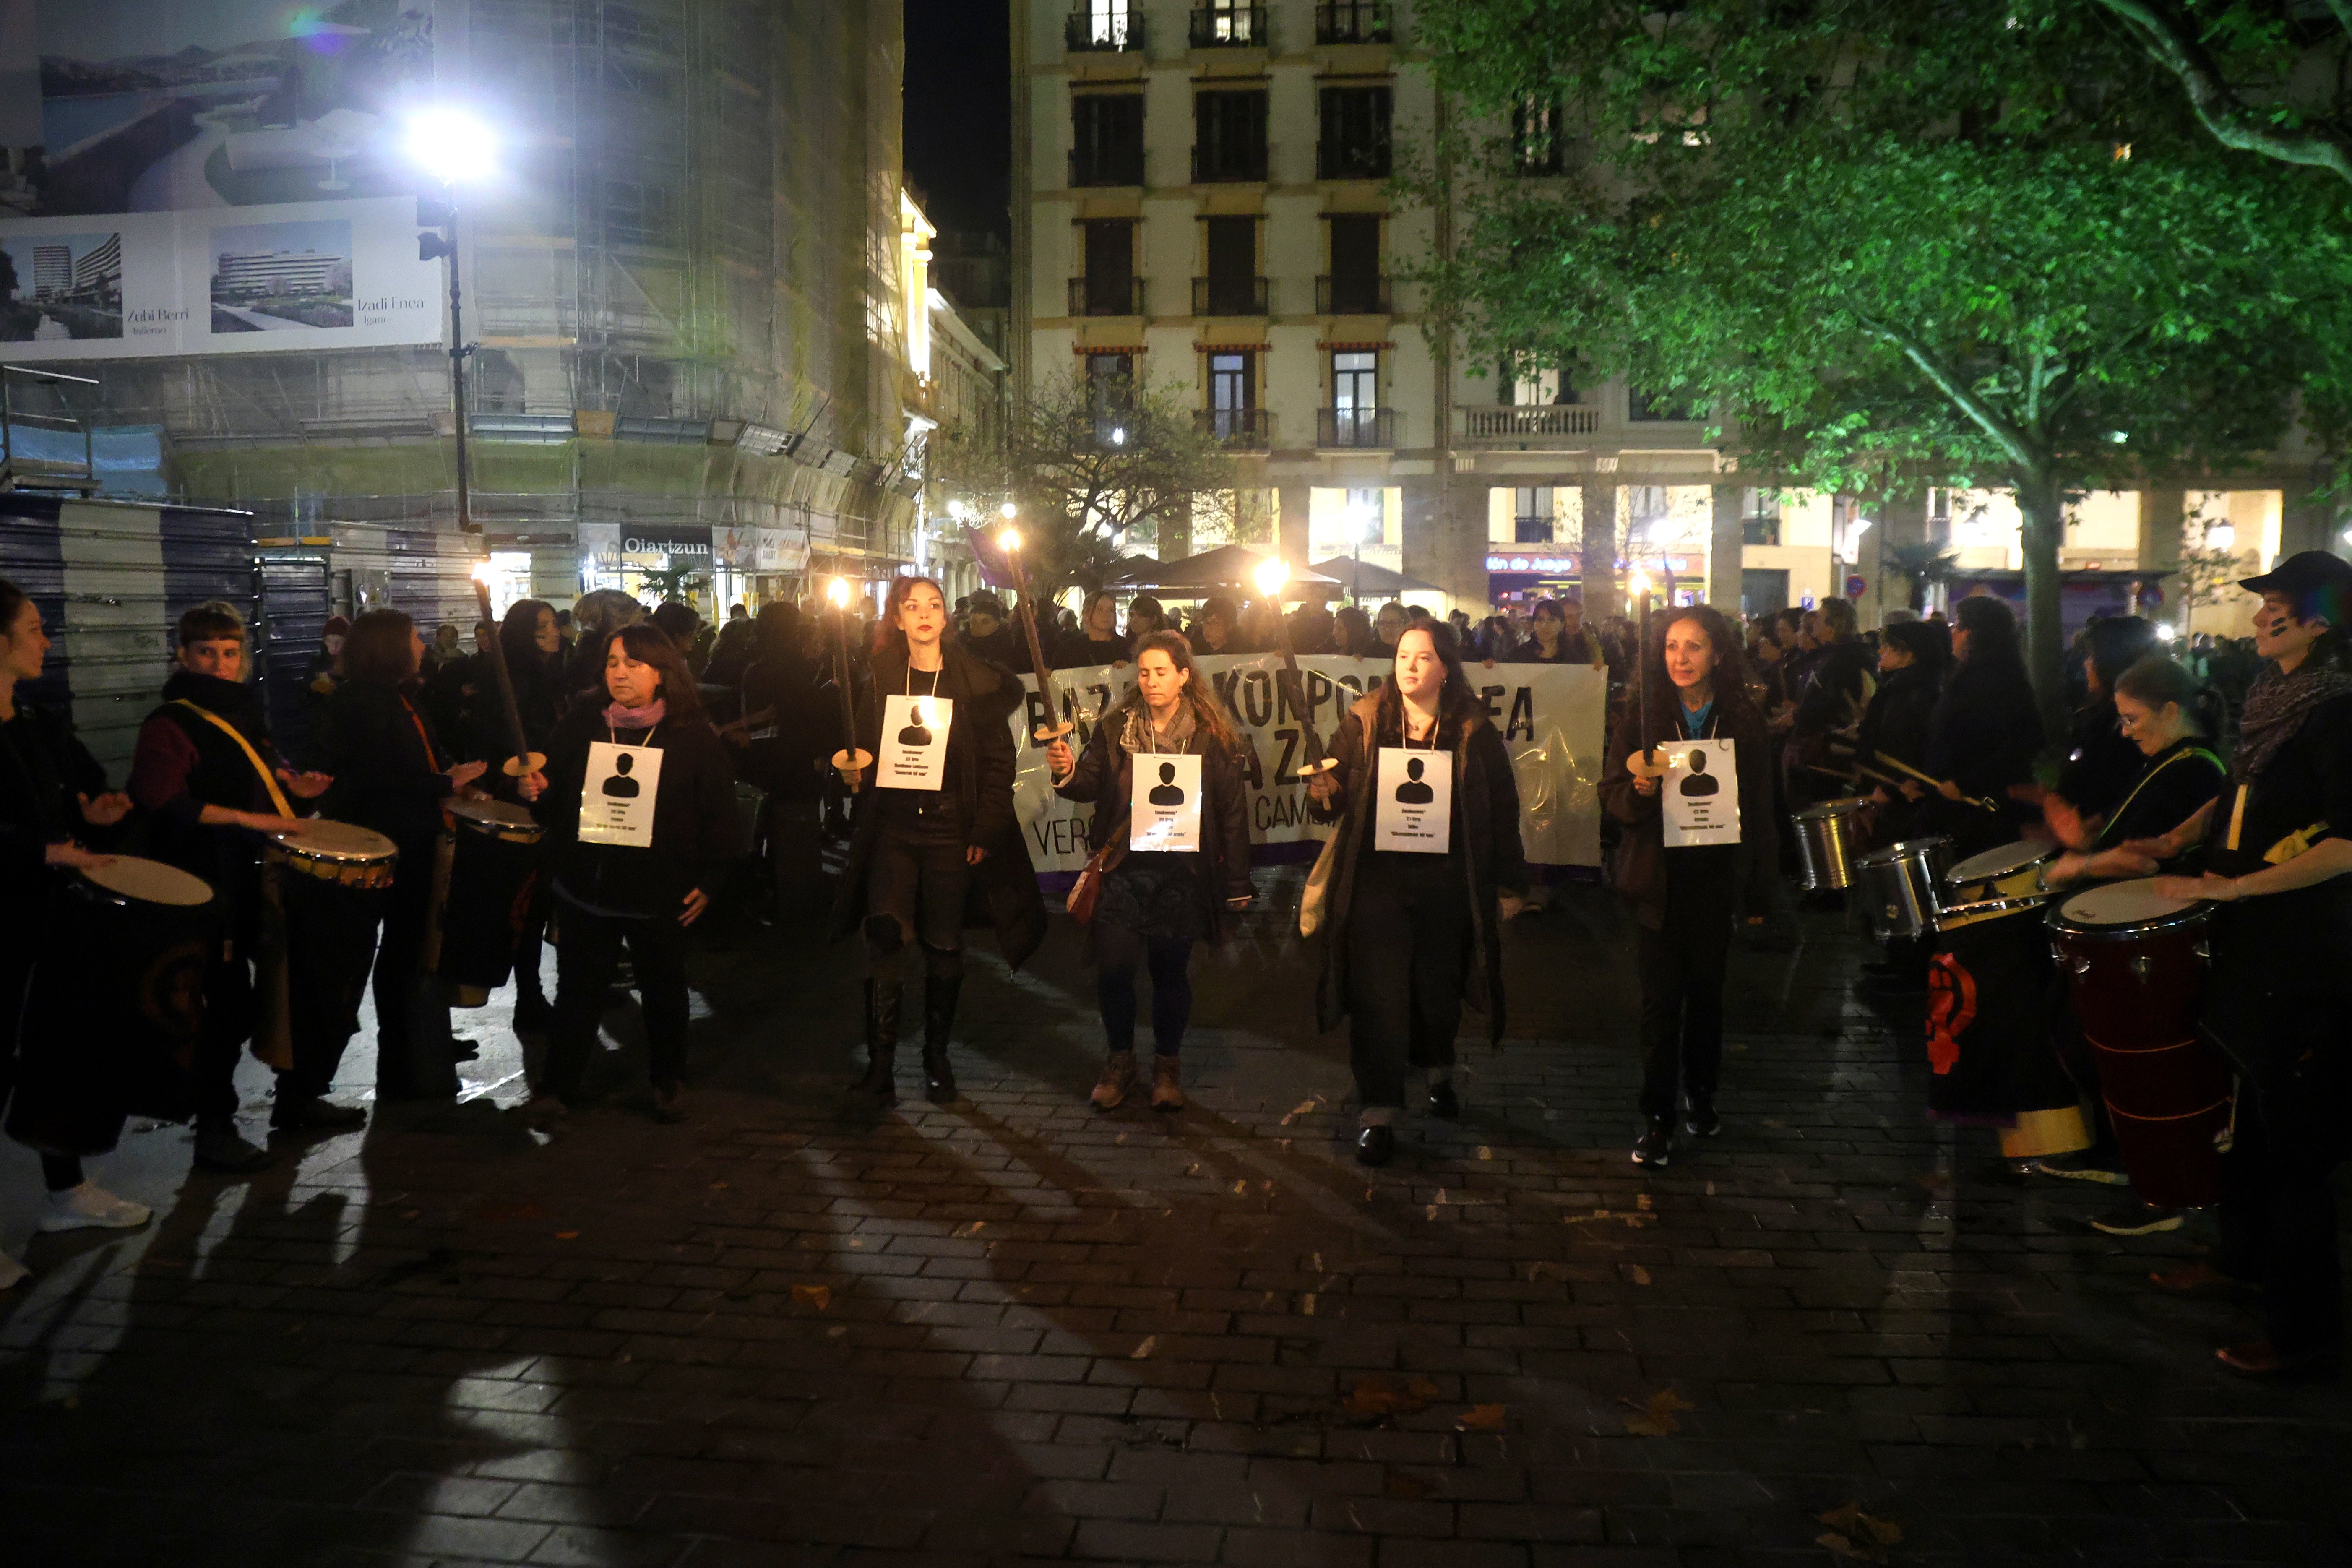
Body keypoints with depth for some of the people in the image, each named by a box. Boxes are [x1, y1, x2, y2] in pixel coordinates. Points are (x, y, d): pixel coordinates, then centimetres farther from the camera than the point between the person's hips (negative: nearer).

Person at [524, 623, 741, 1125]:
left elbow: (719, 812, -3)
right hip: (584, 887, 1)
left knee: (664, 990, 14)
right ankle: (556, 1088, 20)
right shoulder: (581, 723, 3)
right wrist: (536, 792, -13)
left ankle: (668, 1082, 32)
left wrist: (708, 880, -6)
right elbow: (553, 802, 9)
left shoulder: (692, 734, -5)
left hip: (659, 893, -1)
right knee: (578, 990, 8)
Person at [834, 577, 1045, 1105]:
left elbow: (999, 761, 0)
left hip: (950, 829, -1)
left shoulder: (976, 680, 0)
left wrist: (986, 830, -6)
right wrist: (855, 771, -6)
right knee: (885, 933, -15)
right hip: (893, 827, 1)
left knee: (944, 944, 6)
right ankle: (880, 1061, -7)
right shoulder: (880, 677, 7)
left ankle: (937, 1057, 23)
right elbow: (865, 747, 16)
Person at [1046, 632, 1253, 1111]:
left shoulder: (1212, 736, -1)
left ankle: (1167, 1063, 27)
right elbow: (1091, 786, 0)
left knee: (1172, 970, 7)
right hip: (1123, 869, 1)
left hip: (1183, 871, -1)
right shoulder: (1115, 728, 5)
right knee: (1112, 967, -3)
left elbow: (1233, 810, 0)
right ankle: (1120, 1058, 20)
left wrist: (1237, 883, -1)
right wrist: (1066, 772, -24)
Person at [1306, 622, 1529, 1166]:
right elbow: (1335, 793, 2)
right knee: (1378, 993, -3)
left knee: (1439, 986, 14)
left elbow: (1502, 810, 3)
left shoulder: (1473, 731, 0)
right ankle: (1378, 1110, 5)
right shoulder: (1364, 723, 1)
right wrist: (1322, 792, -23)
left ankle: (1437, 1073, 41)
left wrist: (1509, 884, 4)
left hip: (1446, 884, 1)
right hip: (1377, 880, 0)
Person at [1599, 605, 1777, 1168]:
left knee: (1706, 988, 13)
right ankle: (1657, 1116, 8)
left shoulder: (1744, 720, 1)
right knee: (1661, 996, -2)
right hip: (1659, 877, -2)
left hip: (1716, 875, 2)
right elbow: (1612, 794, -5)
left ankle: (1700, 1094, 32)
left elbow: (1759, 804, 7)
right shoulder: (1641, 715, -4)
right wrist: (1639, 789, -27)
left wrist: (1759, 879, 6)